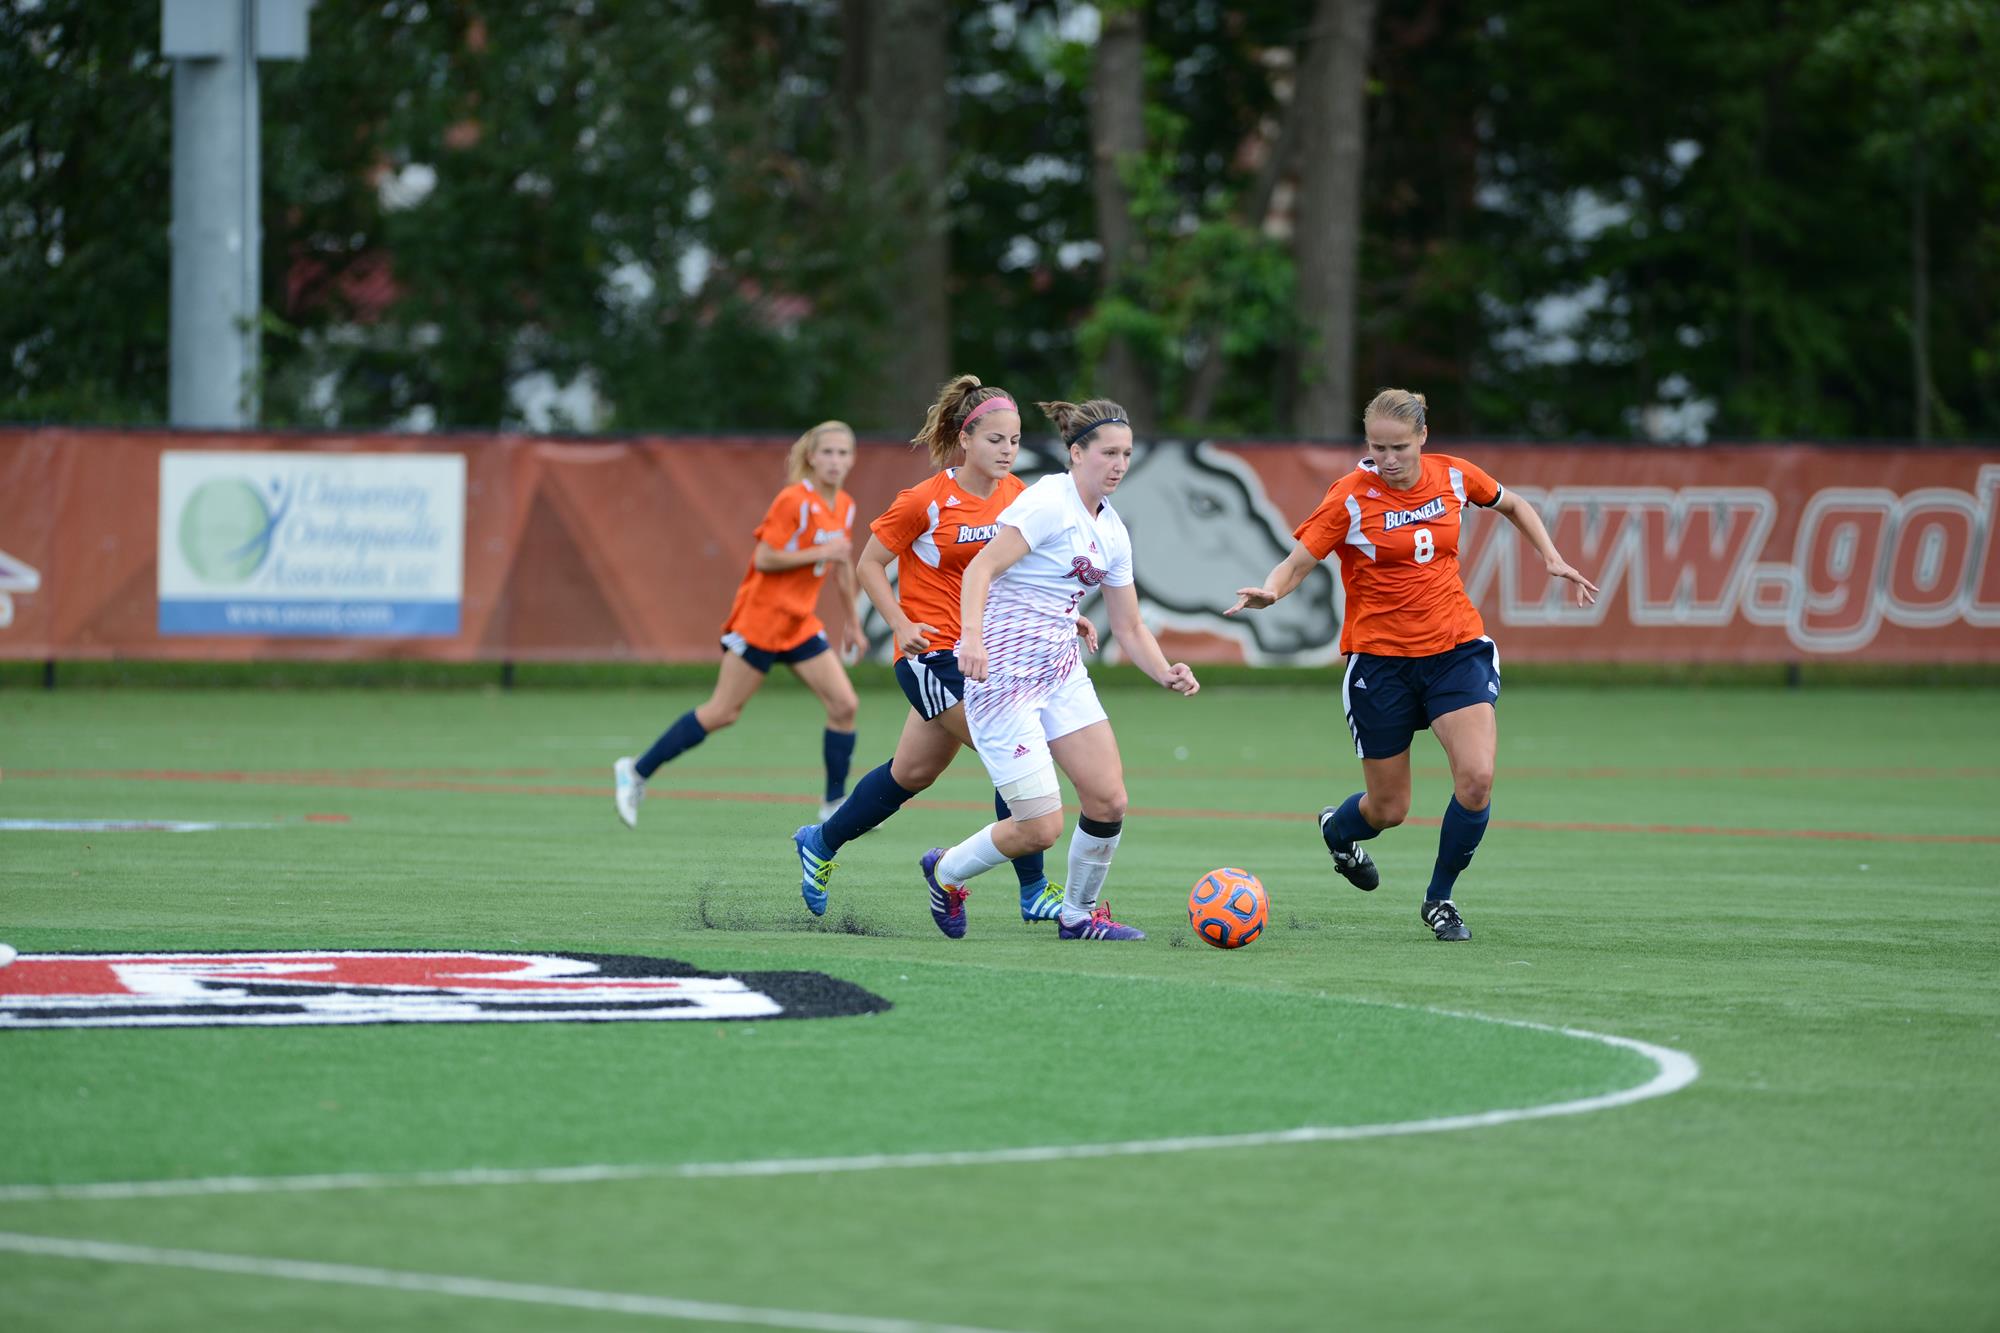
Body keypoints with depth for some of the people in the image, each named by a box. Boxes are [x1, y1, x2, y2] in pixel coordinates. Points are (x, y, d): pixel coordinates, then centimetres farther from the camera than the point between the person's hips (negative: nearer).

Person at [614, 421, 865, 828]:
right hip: (760, 618, -7)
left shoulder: (845, 508, 7)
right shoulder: (794, 501, -16)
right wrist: (819, 552, -22)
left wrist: (851, 621, 27)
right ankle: (636, 772, 8)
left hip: (799, 624, 7)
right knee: (722, 712, -4)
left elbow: (841, 565, 23)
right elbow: (764, 558, -21)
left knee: (844, 704, -5)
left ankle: (836, 805, 6)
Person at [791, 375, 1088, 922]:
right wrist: (902, 625, -16)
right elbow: (869, 564, -4)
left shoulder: (1018, 496, 4)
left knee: (913, 773, 17)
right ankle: (1033, 892, -8)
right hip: (933, 652, -7)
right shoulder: (927, 501, -13)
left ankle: (820, 844, 38)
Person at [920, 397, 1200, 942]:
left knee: (1109, 801, -2)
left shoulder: (1113, 532, 12)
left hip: (1061, 670, 8)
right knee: (1041, 829, -9)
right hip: (1001, 671, -8)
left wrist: (1166, 674, -1)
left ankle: (1078, 916, 20)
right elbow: (981, 568, -21)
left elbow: (1129, 626, 16)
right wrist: (972, 636, -36)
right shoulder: (1050, 501, -14)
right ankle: (946, 871, 19)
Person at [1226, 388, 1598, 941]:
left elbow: (1511, 504, 19)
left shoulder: (1454, 476, -2)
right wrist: (1269, 591, -34)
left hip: (1456, 647, 2)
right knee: (1388, 809, 6)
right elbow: (1298, 563, -12)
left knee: (1477, 778, -18)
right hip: (1380, 657, -2)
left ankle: (1439, 898, 5)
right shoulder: (1351, 497, -12)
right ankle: (1336, 829, 45)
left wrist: (1552, 558, 8)